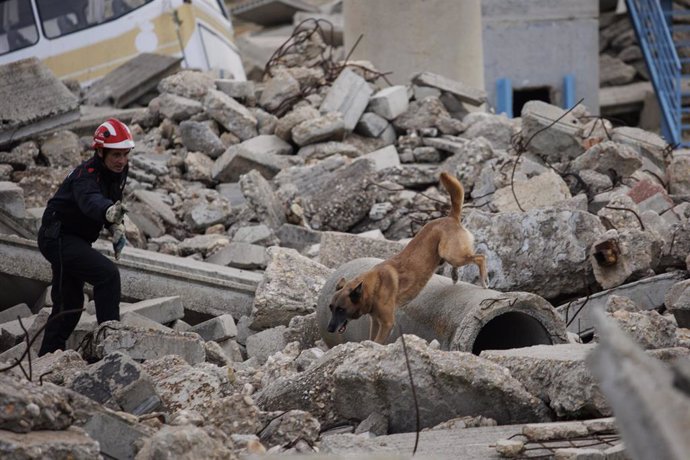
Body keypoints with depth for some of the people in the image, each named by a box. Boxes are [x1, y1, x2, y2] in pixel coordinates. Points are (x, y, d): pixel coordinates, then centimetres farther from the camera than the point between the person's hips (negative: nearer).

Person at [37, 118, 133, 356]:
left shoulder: (119, 172, 0)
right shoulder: (86, 175, -27)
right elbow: (89, 200, -49)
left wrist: (117, 228, 1)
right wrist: (109, 211, -71)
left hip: (74, 239, 10)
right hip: (58, 237, -10)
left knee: (70, 303, 16)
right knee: (107, 273, -25)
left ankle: (47, 356, 27)